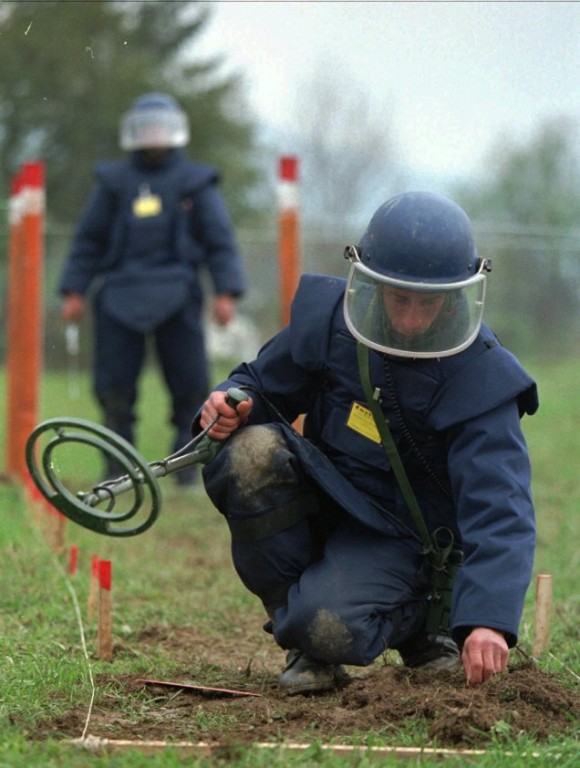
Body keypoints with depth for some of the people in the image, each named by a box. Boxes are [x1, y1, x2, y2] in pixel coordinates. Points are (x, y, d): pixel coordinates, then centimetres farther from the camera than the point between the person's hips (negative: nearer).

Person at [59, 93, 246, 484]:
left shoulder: (195, 183, 9)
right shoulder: (114, 183, 13)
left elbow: (221, 241, 5)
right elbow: (89, 240, 16)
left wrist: (227, 292, -6)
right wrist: (74, 291, 8)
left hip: (176, 294, -1)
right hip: (122, 296, 1)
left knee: (190, 384, -4)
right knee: (114, 385, -2)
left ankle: (187, 462, 5)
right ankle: (118, 463, 7)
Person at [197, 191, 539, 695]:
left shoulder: (479, 378, -18)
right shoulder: (327, 318, -9)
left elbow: (500, 510, -26)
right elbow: (262, 384, 10)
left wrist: (489, 619, -41)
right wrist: (231, 405, -17)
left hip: (396, 536, -4)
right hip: (317, 500, 4)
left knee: (331, 628, -33)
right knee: (253, 451, -28)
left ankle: (423, 622, 6)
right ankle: (307, 650, -11)